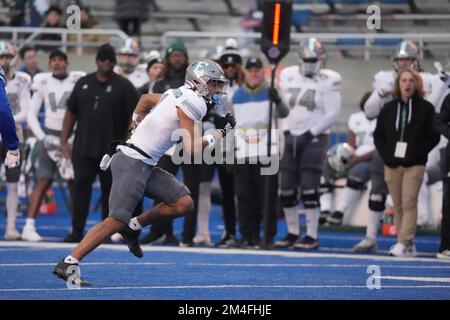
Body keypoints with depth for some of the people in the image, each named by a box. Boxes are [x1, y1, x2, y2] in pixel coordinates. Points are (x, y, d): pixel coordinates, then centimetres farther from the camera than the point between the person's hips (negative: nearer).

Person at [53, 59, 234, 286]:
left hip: (146, 165, 9)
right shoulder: (192, 103, -12)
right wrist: (218, 135, 0)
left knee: (183, 204, 1)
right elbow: (191, 149, -12)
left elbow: (145, 98, 32)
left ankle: (132, 227, 12)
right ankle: (67, 264, -16)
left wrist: (135, 122, 37)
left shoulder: (178, 95, 15)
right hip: (133, 163, -9)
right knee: (117, 220, -15)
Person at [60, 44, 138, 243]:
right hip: (83, 149, 3)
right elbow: (71, 113, 13)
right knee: (81, 188, -3)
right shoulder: (84, 84, 11)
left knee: (109, 191, 4)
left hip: (112, 151, -3)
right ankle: (76, 232, 0)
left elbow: (134, 118, -3)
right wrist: (64, 141, 6)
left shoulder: (123, 86, 0)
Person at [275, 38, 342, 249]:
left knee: (309, 189, -10)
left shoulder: (327, 81, -7)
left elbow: (332, 114, -9)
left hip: (313, 139, -5)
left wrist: (310, 134, -14)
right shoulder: (288, 76, 8)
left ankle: (312, 236, -6)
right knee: (287, 190, 6)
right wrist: (281, 134, 8)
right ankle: (292, 233, 18)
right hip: (289, 136, 5)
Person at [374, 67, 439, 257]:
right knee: (398, 206, 4)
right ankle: (408, 246, 9)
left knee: (409, 203, -14)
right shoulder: (389, 109, 12)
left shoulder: (426, 108, 2)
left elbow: (433, 137, -1)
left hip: (414, 165, -4)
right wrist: (386, 155, -1)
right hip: (392, 164, 4)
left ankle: (404, 243, -19)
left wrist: (416, 155, -10)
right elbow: (378, 135, 13)